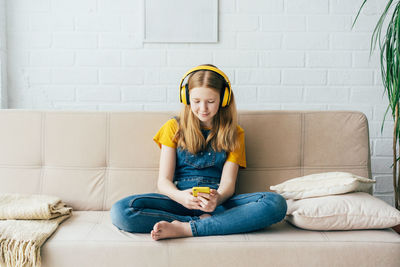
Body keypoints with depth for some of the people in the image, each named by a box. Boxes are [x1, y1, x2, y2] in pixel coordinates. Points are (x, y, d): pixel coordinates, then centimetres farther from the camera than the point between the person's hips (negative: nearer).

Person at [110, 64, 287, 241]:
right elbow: (163, 181, 3)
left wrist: (218, 198, -23)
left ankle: (185, 229, -29)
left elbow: (228, 183, 3)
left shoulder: (233, 133, 12)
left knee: (276, 203, -29)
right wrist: (180, 196, -21)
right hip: (180, 201, -1)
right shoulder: (174, 127, 11)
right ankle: (205, 222, -25)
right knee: (121, 211, -28)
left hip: (218, 203, 1)